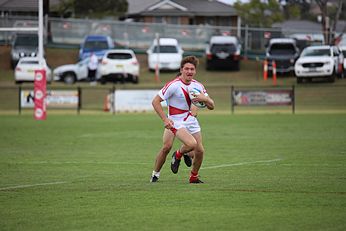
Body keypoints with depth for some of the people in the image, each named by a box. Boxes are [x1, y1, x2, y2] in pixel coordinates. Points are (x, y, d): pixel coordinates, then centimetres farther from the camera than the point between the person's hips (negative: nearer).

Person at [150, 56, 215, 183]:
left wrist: (205, 98, -18)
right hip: (176, 122, -6)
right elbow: (155, 101, -13)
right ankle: (179, 154, 7)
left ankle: (194, 177, 22)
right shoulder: (173, 85, -16)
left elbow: (211, 106, 5)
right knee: (192, 144, -27)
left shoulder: (198, 85, 1)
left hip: (192, 121, 6)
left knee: (200, 151, -1)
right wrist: (165, 119, -20)